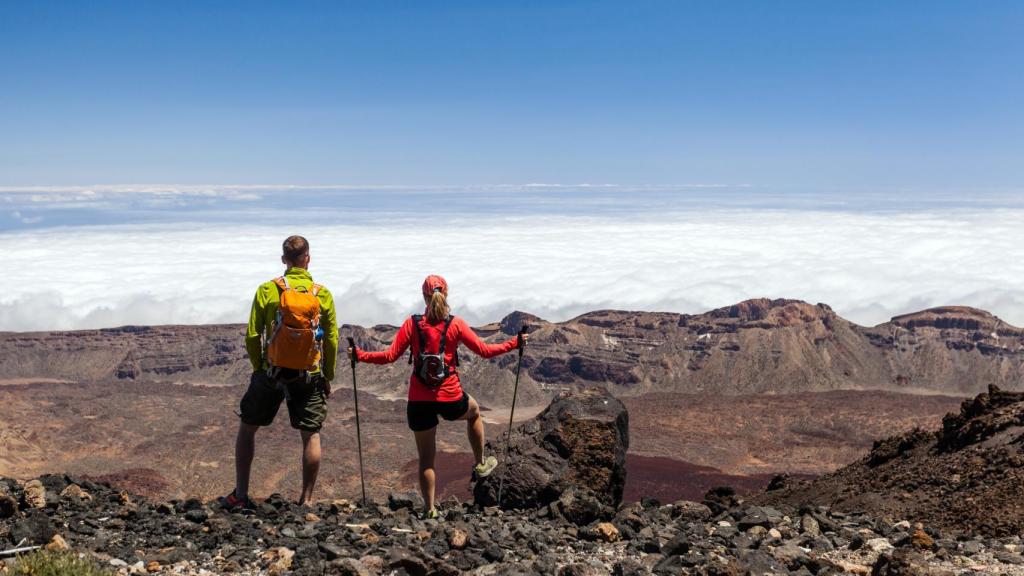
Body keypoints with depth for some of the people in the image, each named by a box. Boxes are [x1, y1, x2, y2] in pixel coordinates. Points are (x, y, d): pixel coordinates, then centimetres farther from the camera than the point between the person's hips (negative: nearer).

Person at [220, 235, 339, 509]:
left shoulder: (267, 290, -6)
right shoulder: (323, 295, -3)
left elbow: (253, 336, -5)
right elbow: (331, 340, -1)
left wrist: (258, 368, 10)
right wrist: (328, 378, 10)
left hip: (271, 372, 0)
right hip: (309, 376, 0)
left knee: (247, 428, 16)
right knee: (311, 436, 10)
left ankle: (240, 495, 16)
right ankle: (306, 500, 12)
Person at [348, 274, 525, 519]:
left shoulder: (412, 324, -5)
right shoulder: (456, 325, -6)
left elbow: (390, 356, -7)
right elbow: (485, 351, -4)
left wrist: (360, 355, 6)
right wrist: (514, 344, 9)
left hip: (419, 401, 1)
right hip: (451, 399, 0)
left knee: (426, 458, 13)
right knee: (474, 411, 35)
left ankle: (430, 510, 14)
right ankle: (480, 464, 42)